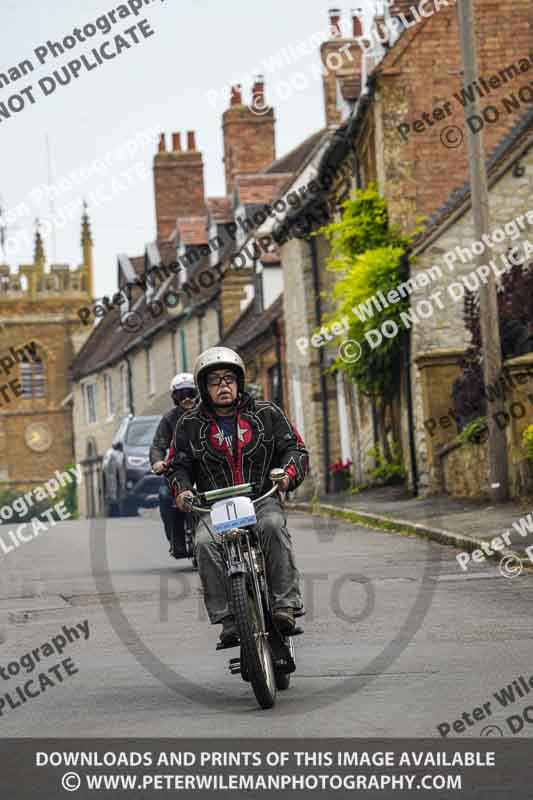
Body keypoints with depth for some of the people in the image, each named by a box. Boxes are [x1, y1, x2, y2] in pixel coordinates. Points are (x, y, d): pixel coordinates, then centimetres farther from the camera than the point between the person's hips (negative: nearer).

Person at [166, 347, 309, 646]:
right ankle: (228, 619, -28)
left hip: (262, 498, -1)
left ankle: (286, 604, -33)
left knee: (273, 525, -36)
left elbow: (295, 448, 8)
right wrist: (182, 489, -6)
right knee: (205, 543, -31)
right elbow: (178, 464, 16)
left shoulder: (266, 413, 9)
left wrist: (288, 472, -13)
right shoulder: (190, 424, 11)